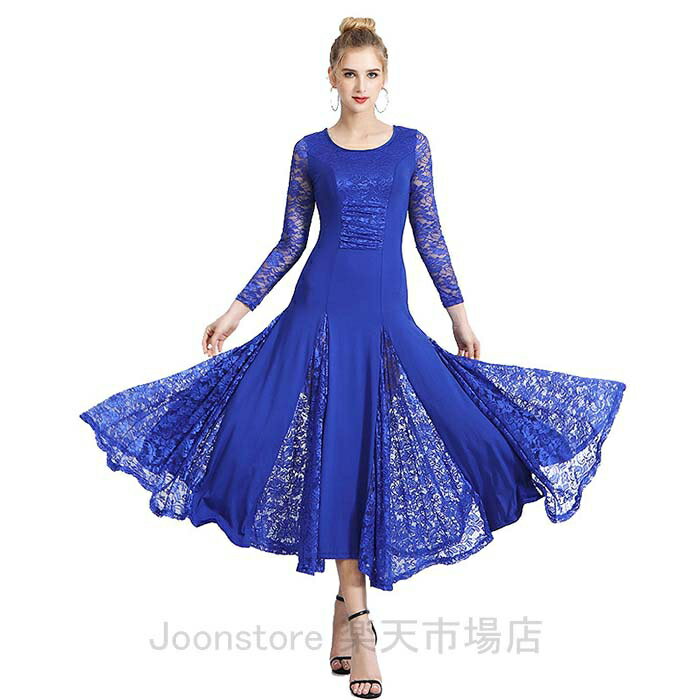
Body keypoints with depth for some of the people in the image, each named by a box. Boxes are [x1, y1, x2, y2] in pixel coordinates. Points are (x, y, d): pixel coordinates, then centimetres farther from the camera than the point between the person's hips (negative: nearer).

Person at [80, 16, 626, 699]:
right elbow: (290, 242, 9)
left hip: (387, 314, 1)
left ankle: (346, 604, 12)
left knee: (376, 447, -6)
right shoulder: (310, 150, 6)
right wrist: (237, 309, 5)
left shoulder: (412, 145, 8)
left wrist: (458, 312, 7)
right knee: (334, 449, -5)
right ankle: (357, 617, 3)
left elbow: (429, 235, 10)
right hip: (320, 309, -1)